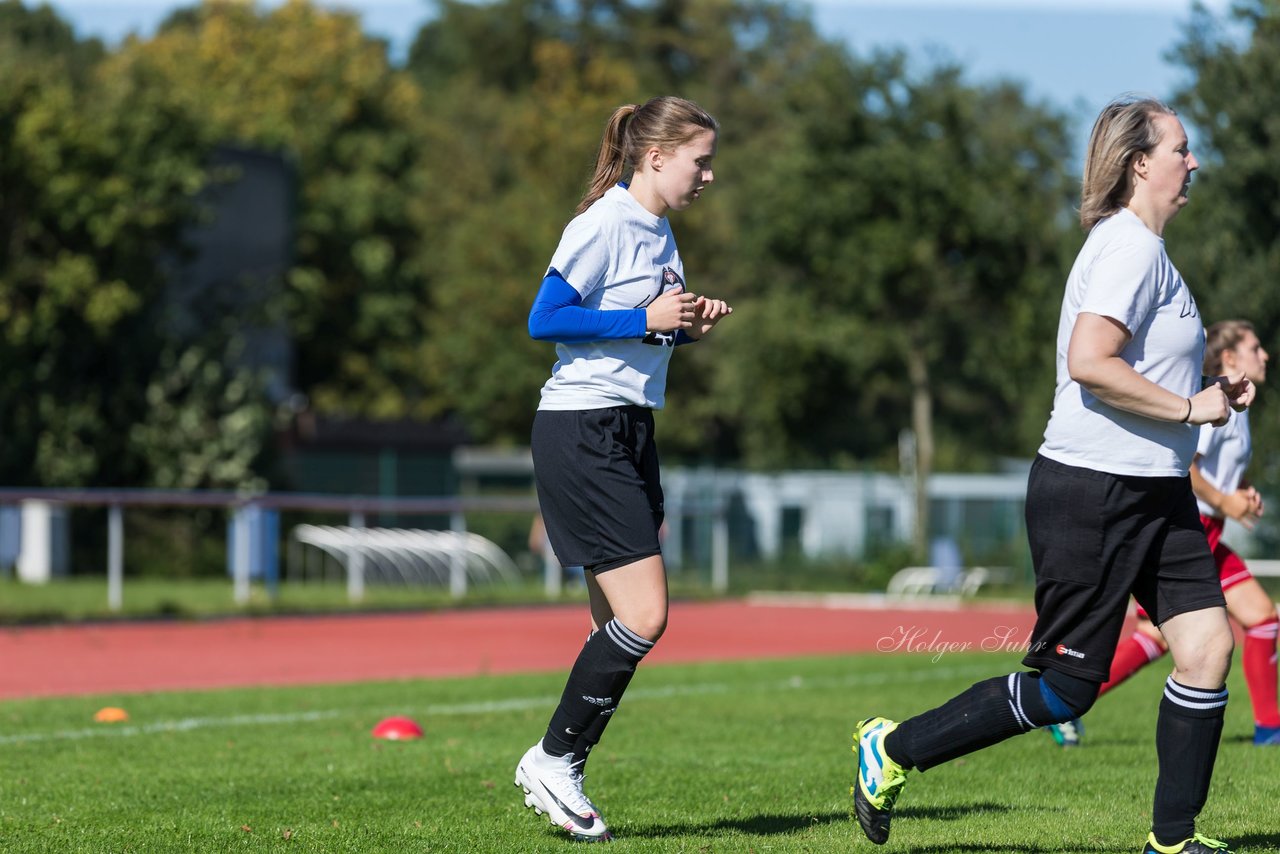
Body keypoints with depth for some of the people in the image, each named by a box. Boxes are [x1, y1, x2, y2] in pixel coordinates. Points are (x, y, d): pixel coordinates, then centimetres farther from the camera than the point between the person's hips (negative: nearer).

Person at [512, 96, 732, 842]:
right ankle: (553, 759, 1)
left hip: (630, 431, 10)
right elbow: (544, 321, -17)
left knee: (624, 624, 8)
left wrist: (689, 327, 4)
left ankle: (561, 770, 15)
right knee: (644, 618, -13)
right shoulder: (604, 225, -12)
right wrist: (646, 320, -18)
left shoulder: (658, 233, 15)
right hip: (582, 436, -10)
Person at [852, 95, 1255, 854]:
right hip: (1092, 490, -10)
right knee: (1065, 688, -4)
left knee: (1207, 643, -2)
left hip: (1155, 492, 10)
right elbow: (1089, 363, -27)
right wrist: (1189, 408, -19)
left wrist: (1209, 394, 14)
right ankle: (893, 751, 11)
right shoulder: (1129, 248, -15)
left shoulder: (1143, 249, 17)